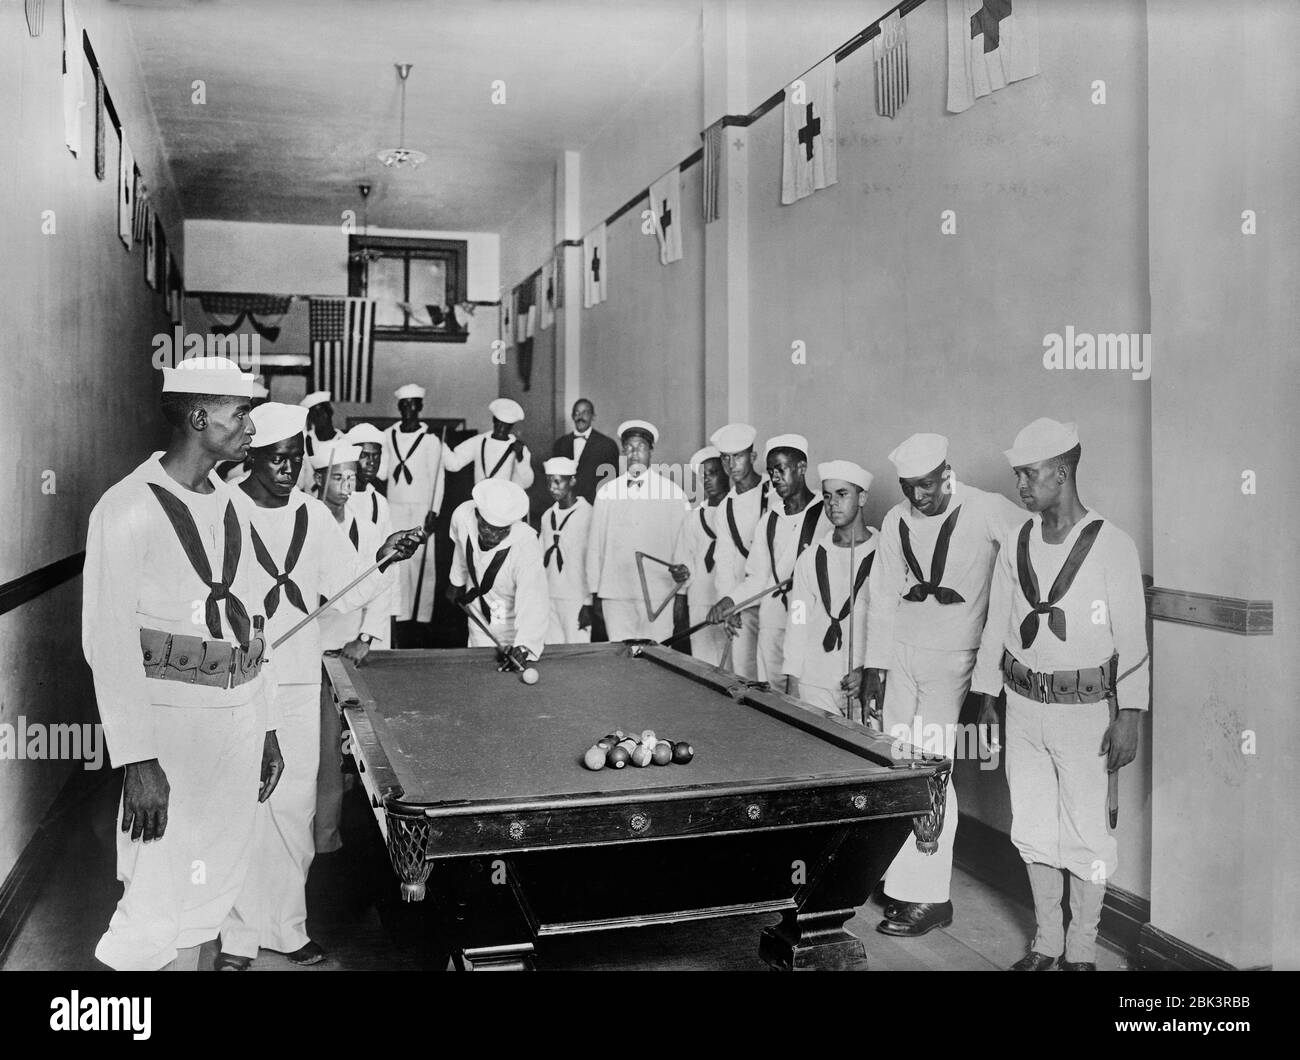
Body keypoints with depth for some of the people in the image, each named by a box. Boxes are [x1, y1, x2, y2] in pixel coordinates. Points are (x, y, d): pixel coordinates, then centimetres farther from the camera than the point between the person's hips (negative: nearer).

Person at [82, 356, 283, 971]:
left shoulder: (229, 506, 11)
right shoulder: (128, 510, -11)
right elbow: (110, 644, -15)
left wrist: (266, 726, 14)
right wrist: (138, 759, -18)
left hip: (239, 721, 7)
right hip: (173, 726, -7)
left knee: (207, 893, 14)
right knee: (156, 909, -3)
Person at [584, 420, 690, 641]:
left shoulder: (673, 492, 2)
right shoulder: (606, 492, 8)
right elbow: (595, 545, 10)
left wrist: (681, 595, -1)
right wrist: (594, 593, 8)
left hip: (658, 595, -1)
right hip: (614, 594, 2)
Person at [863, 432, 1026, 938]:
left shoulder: (988, 511, -10)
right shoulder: (896, 521, 5)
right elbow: (883, 597, 10)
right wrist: (874, 663, 9)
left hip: (951, 658, -5)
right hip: (900, 653, 5)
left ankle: (929, 897, 2)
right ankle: (901, 877, 19)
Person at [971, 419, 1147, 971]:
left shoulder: (1111, 544, -10)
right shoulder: (1016, 542, 4)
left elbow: (1132, 636, -9)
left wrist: (1129, 716, -12)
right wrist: (986, 694, 12)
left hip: (1086, 708, -5)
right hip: (1023, 705, 5)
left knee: (1087, 833, 5)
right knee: (1033, 827, 14)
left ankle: (1081, 950, 24)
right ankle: (1046, 941, 30)